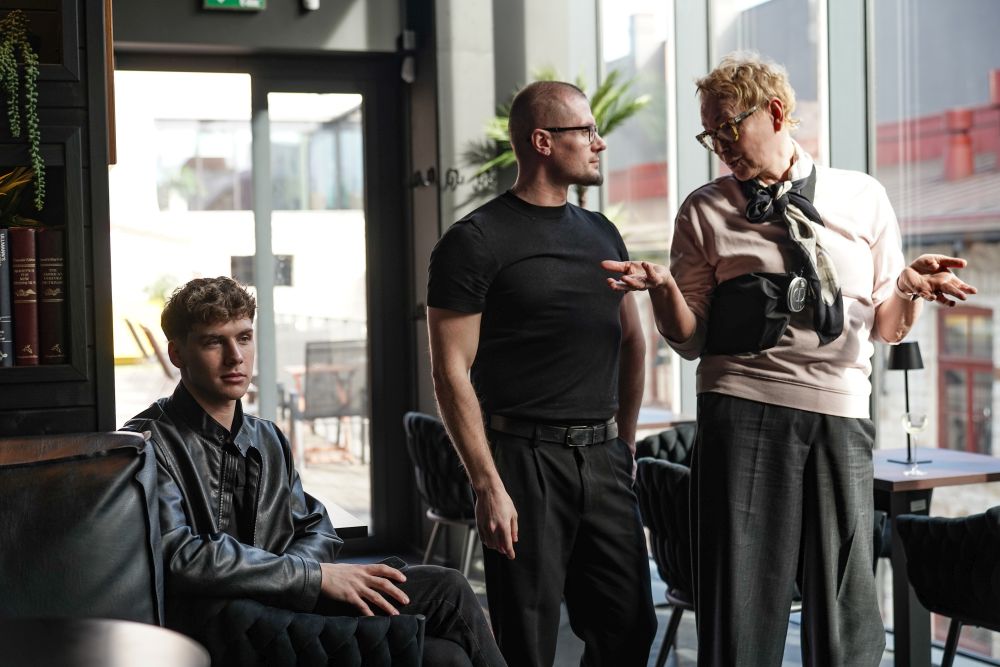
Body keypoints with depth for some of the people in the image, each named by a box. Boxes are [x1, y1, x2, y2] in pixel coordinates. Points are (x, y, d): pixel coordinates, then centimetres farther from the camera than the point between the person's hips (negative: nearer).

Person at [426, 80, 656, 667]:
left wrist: (626, 440, 14)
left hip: (602, 459, 6)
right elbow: (452, 371, -11)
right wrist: (488, 486, -16)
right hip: (525, 459, -6)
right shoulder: (477, 240, -7)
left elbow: (631, 341, 22)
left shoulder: (602, 235, 14)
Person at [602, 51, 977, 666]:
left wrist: (909, 288, -5)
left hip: (842, 414, 1)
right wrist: (662, 287, -10)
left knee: (846, 607, 3)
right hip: (742, 406, -1)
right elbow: (690, 341, 9)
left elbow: (888, 330, 15)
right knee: (741, 599, -1)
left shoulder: (864, 198, 12)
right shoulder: (705, 212, 10)